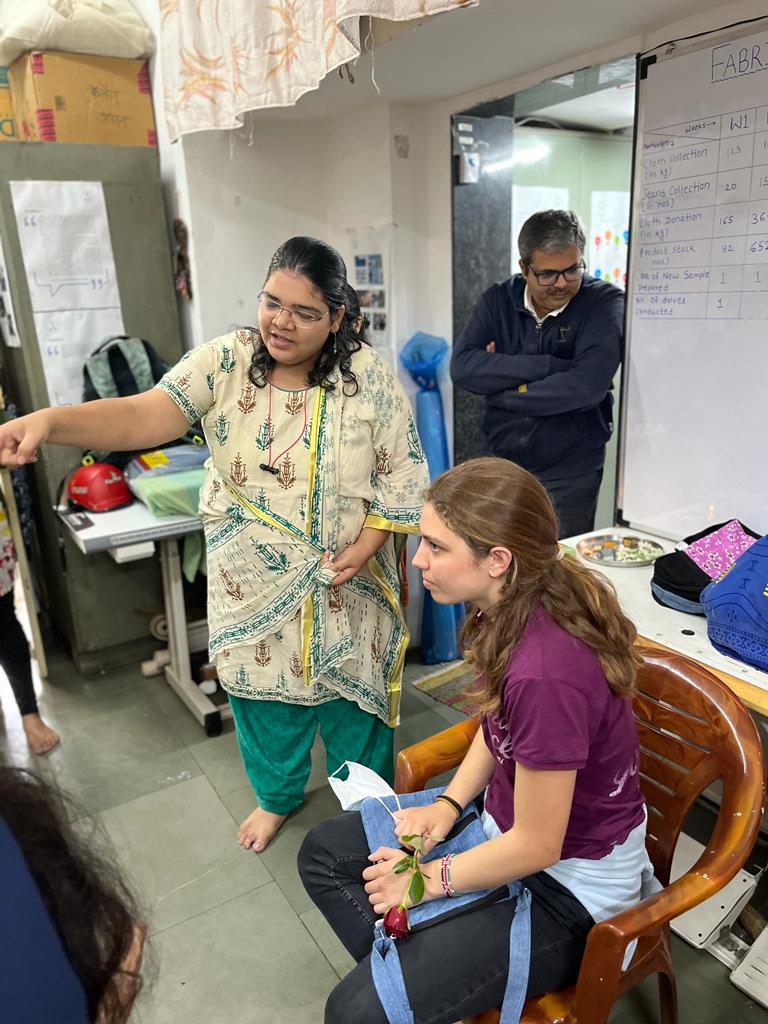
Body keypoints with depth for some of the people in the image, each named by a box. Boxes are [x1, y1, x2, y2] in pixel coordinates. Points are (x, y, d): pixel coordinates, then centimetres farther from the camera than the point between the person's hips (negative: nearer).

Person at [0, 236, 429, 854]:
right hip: (254, 584, 1)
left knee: (351, 687, 16)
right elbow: (145, 415, -24)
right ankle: (278, 793, 48)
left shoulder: (370, 378, -11)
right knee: (263, 683, 18)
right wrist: (50, 421, -40)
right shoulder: (225, 362, -10)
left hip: (346, 581, -1)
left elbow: (403, 473, -7)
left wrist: (365, 546, -16)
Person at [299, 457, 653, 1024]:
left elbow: (536, 847, -23)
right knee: (324, 854, 11)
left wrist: (429, 880, -10)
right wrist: (450, 802, -2)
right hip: (510, 819, 8)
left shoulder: (547, 672, -36)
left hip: (570, 886, -8)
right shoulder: (515, 606, -11)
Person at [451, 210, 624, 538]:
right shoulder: (499, 300, 1)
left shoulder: (606, 303, -9)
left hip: (569, 479, -3)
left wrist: (501, 392, -15)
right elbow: (462, 368, -15)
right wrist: (550, 365, -20)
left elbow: (586, 385, -23)